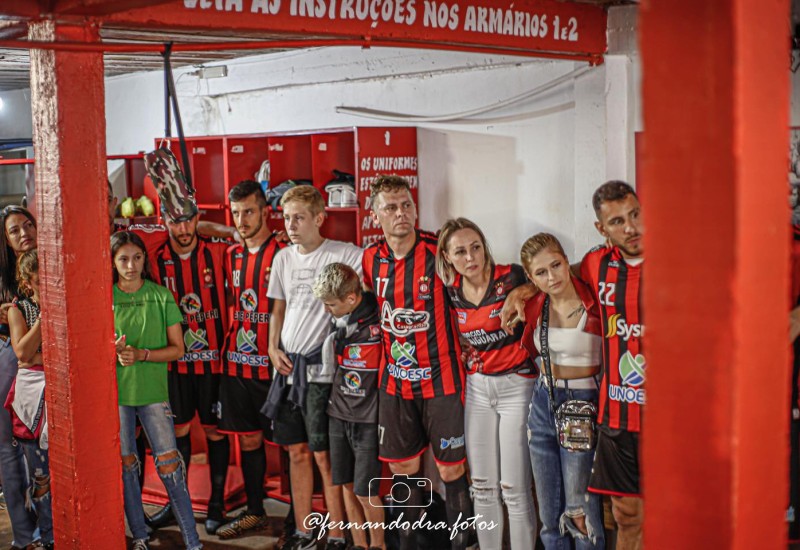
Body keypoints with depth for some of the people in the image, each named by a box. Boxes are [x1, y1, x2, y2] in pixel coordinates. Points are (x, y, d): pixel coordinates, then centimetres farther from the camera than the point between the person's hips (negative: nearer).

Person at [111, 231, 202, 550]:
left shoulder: (161, 296, 1)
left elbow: (177, 348, 0)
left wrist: (141, 354, -15)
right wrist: (114, 352, -15)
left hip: (153, 391, -1)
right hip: (115, 392, 1)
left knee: (169, 463, -4)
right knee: (125, 465, 7)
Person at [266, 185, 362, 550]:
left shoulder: (344, 255, -10)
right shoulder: (283, 258, 10)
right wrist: (273, 349, 8)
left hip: (321, 366, -6)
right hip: (287, 365, 6)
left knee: (324, 454, -2)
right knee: (297, 451, 12)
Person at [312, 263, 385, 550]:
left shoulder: (379, 322, -17)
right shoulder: (337, 321, 0)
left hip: (369, 418, -5)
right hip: (339, 414, 6)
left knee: (365, 491, -1)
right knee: (347, 484, 12)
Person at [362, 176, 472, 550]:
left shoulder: (440, 252, -13)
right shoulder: (371, 259, 1)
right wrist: (374, 323, 9)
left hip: (440, 378, -4)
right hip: (394, 380, 4)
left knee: (451, 468, 3)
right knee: (402, 468, 14)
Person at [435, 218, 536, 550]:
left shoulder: (511, 278, -15)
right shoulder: (450, 290, 1)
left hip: (517, 385, -5)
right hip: (477, 387, 5)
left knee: (514, 488, -4)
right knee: (482, 485, 11)